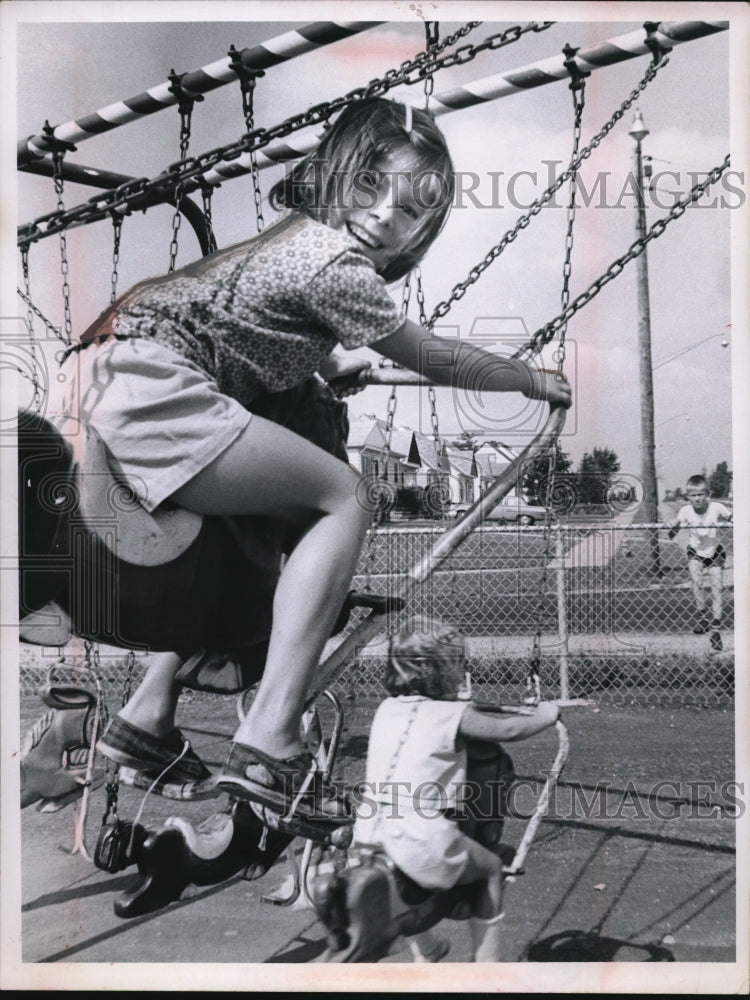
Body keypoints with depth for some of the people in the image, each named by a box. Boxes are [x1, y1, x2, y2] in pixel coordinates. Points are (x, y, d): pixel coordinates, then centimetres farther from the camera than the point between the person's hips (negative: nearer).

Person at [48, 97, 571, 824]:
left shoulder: (298, 231, 18)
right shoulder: (341, 267, -9)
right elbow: (435, 360, 3)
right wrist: (534, 381, 16)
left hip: (98, 368, 10)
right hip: (148, 391, -10)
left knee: (254, 521, 19)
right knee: (342, 500, -6)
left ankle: (150, 713, 16)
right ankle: (267, 746, -14)